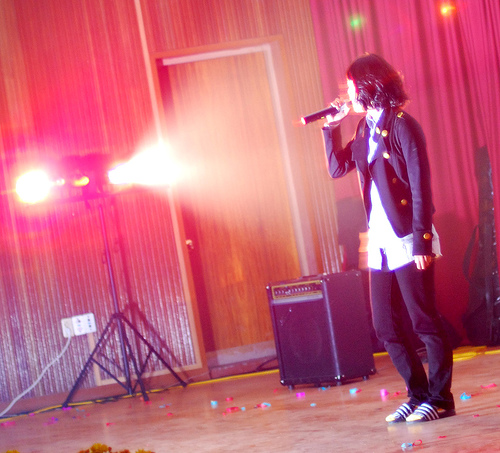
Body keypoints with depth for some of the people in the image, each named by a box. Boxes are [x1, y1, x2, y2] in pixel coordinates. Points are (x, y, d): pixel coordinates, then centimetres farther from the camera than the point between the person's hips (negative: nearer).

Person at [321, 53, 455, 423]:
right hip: (380, 245, 8)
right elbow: (337, 168, 20)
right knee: (387, 327, 10)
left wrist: (422, 240, -19)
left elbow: (420, 185, -15)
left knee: (425, 323, -1)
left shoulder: (401, 125, -11)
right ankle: (418, 395, 21)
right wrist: (331, 127, 8)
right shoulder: (365, 129, 12)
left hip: (408, 242, -8)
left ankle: (440, 399, 9)